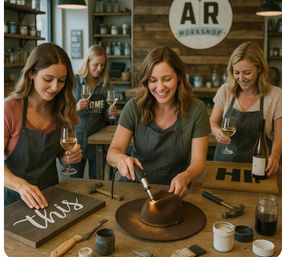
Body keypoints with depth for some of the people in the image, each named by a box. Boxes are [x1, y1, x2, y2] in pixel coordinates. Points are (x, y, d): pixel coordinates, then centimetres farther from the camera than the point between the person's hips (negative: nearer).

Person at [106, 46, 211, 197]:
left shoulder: (196, 110, -5)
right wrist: (122, 159, -32)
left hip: (174, 191, 0)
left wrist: (185, 176, -29)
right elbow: (112, 152, -7)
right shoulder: (134, 107, -5)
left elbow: (198, 161, -6)